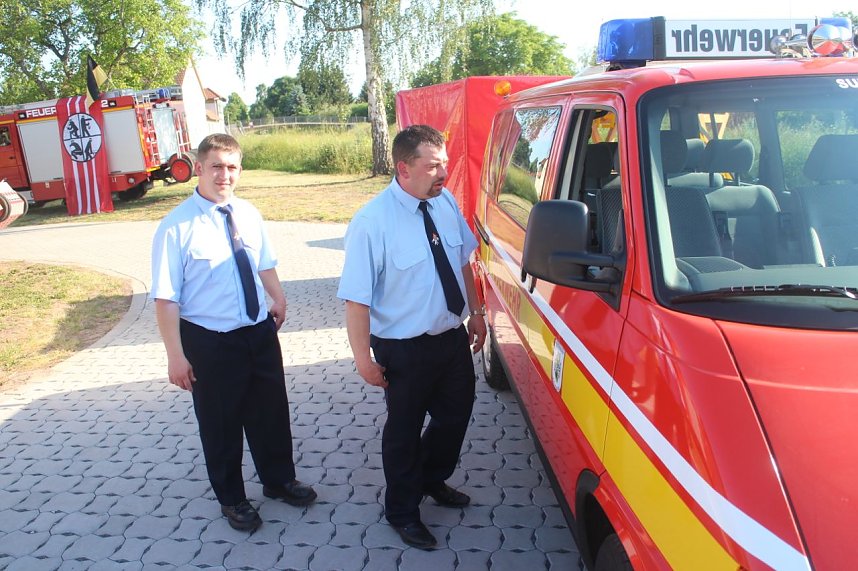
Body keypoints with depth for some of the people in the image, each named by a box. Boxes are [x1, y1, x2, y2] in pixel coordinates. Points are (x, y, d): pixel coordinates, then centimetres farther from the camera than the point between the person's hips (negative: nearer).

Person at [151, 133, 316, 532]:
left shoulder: (248, 214, -1)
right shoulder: (176, 227, -18)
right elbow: (166, 298, -17)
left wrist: (278, 299, 0)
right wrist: (176, 355, -17)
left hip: (260, 331, 5)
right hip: (208, 341, -5)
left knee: (272, 412, 20)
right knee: (220, 424, 14)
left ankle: (279, 480, 45)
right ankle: (232, 500, 38)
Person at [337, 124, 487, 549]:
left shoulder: (446, 203, -4)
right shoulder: (372, 222, -23)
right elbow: (357, 298, -20)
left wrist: (476, 312, 13)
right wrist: (363, 357, -18)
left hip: (453, 337, 6)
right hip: (405, 350, -6)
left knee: (456, 415, 23)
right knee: (404, 431, 14)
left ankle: (432, 480, 53)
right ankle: (403, 512, 39)